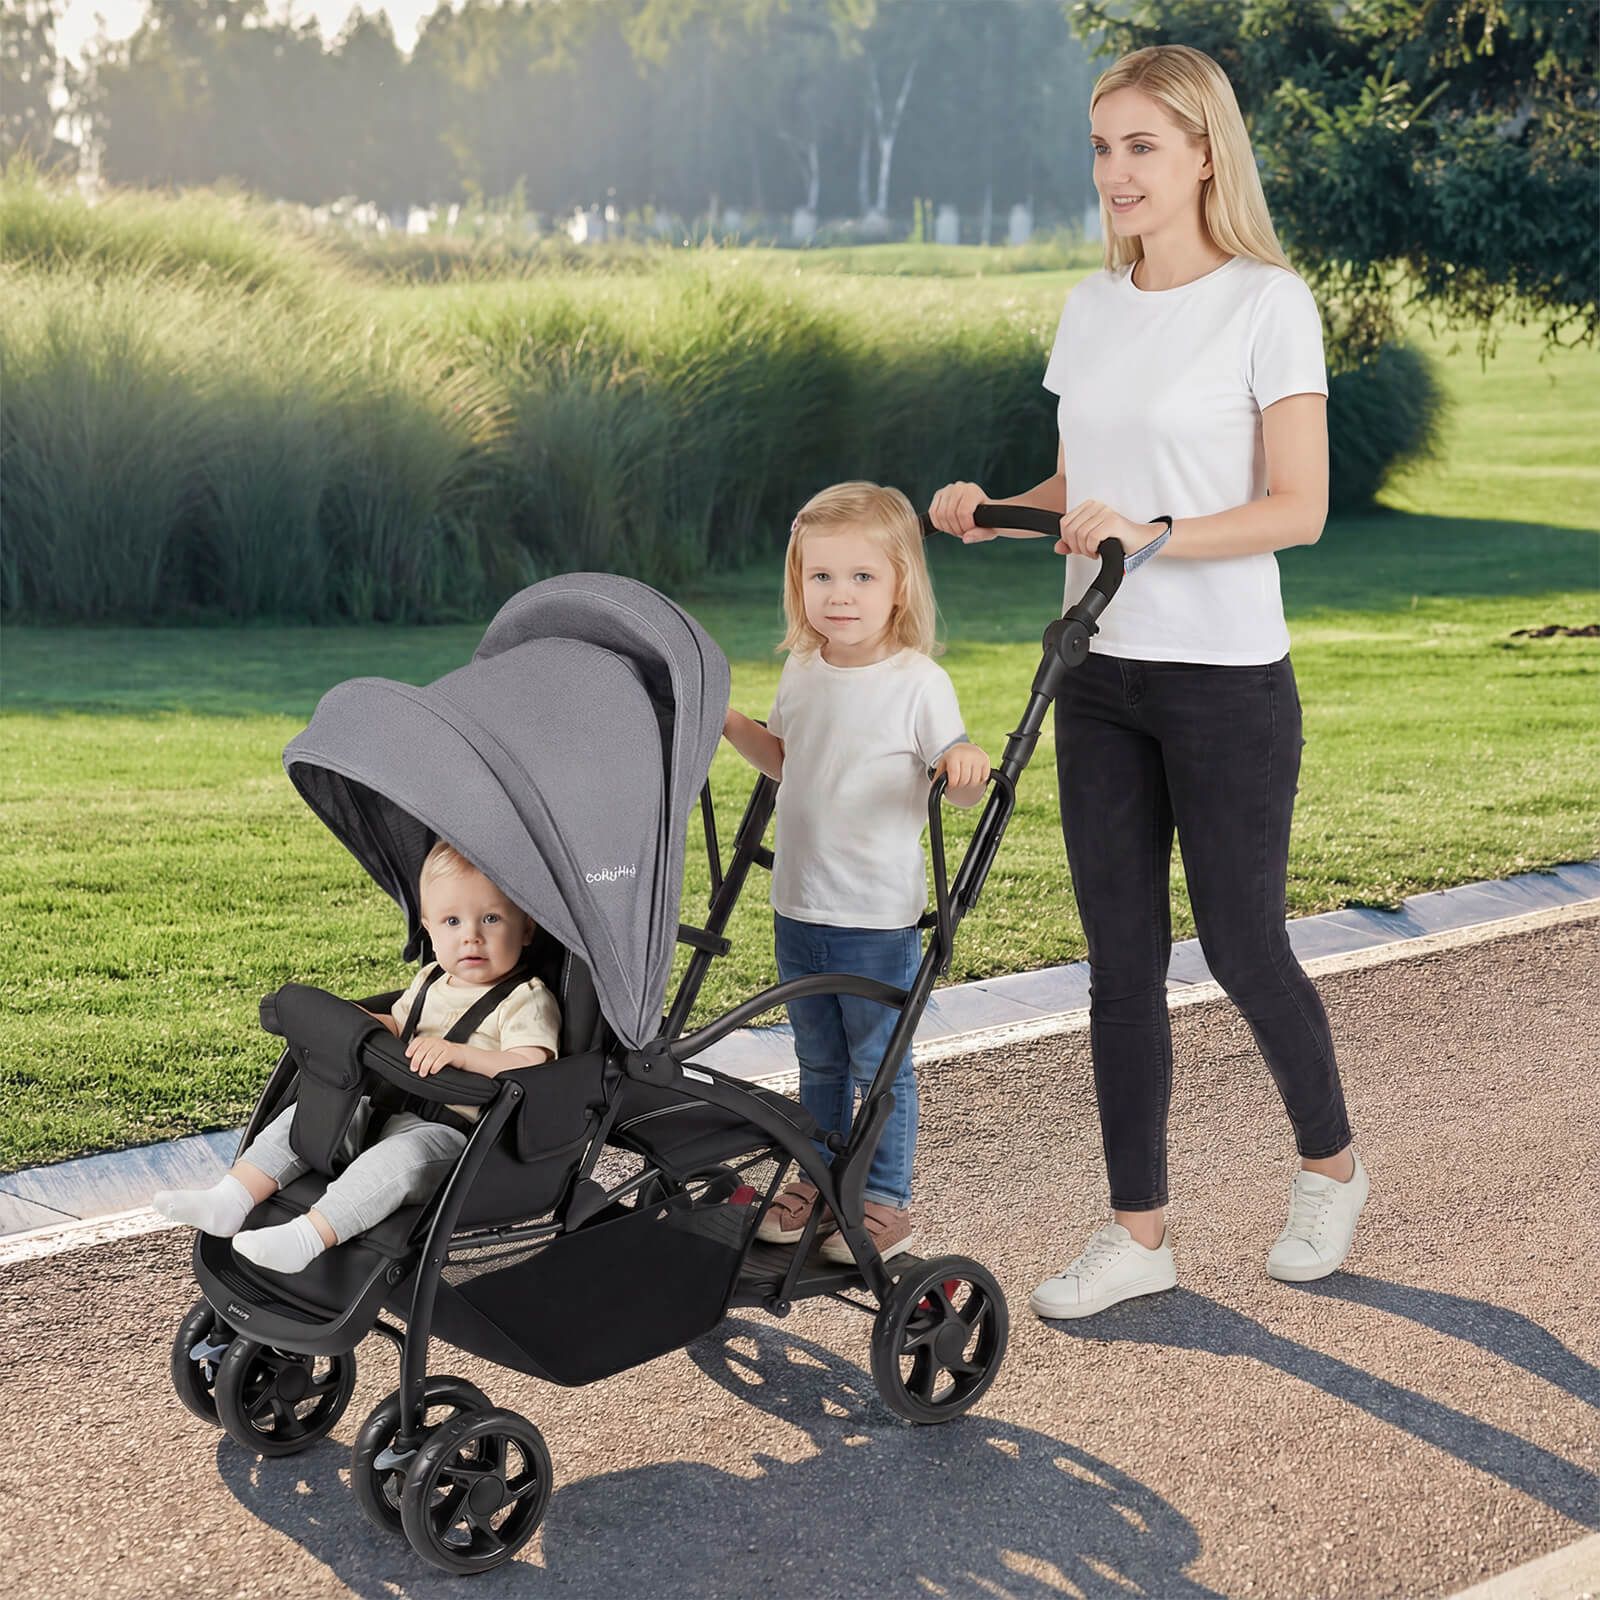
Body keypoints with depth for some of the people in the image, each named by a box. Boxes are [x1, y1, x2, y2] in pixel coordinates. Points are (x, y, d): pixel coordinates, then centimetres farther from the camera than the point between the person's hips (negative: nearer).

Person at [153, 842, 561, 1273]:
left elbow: (532, 1069, -22)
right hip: (392, 1108, 8)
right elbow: (396, 1026, 31)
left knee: (407, 1152, -37)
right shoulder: (430, 983, 17)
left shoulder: (526, 1000, -8)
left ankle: (308, 1236, -45)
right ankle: (230, 1198, -13)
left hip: (456, 1130, -8)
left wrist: (460, 1053, -33)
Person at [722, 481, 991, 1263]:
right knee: (818, 1060, 19)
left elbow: (961, 788, -11)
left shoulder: (918, 682, -14)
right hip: (798, 905, 6)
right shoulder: (802, 672, 5)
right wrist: (730, 723, 8)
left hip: (879, 916, -6)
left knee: (880, 1063, 5)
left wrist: (969, 767, -33)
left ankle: (886, 1200, 17)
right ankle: (820, 1181, 32)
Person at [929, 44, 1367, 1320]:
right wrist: (996, 512, -3)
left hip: (1226, 680, -6)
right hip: (1102, 676, 6)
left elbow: (1299, 508, -13)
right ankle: (1139, 1233, 16)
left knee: (1241, 947, 4)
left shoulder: (1267, 302, -9)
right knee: (1122, 960, 8)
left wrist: (1151, 532, -25)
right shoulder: (1092, 306, 10)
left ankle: (1331, 1166, 30)